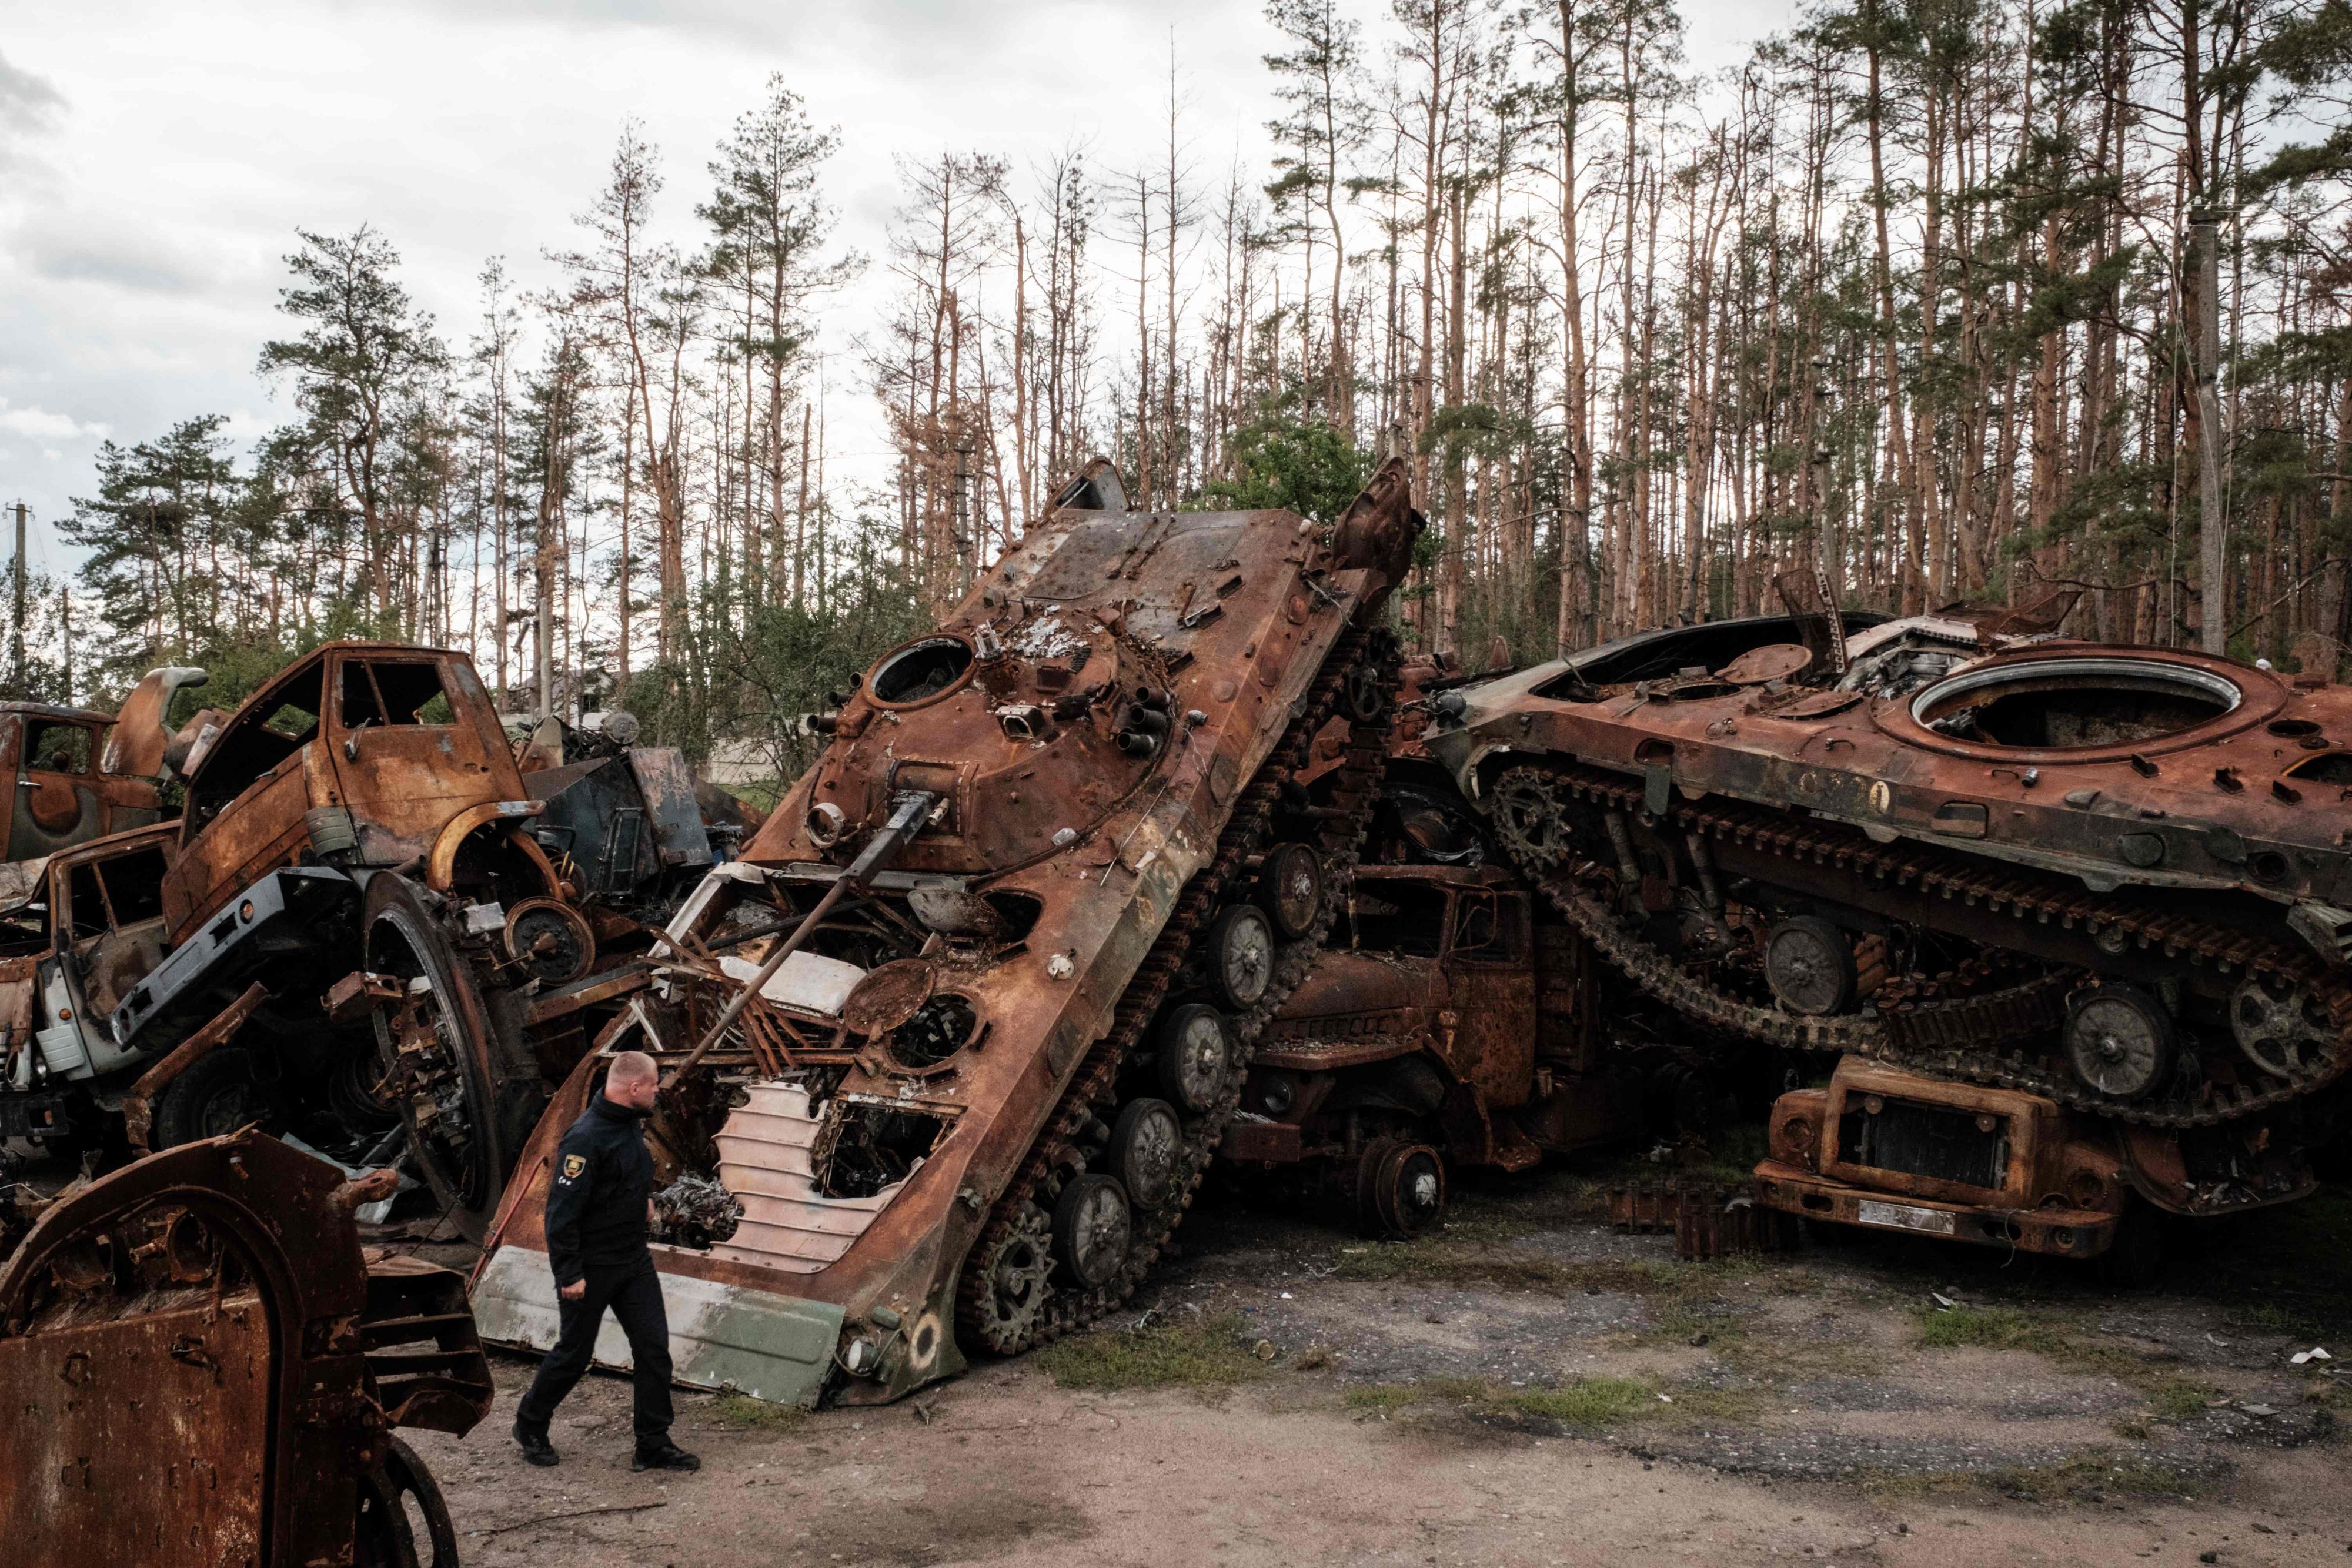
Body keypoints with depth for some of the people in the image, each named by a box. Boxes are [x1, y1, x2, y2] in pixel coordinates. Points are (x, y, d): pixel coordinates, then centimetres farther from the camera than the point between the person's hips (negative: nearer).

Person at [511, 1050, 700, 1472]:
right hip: (591, 1269, -8)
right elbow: (562, 1210, -25)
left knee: (654, 1346, 4)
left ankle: (654, 1445, 12)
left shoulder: (631, 1122, 3)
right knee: (573, 1354, 8)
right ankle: (530, 1426, 32)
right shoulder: (587, 1139, -26)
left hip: (635, 1262, 8)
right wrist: (569, 1275, -23)